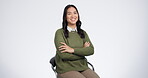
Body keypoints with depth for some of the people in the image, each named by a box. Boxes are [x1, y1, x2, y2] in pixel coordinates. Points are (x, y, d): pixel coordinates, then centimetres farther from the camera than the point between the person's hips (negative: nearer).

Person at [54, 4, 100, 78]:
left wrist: (73, 50, -15)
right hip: (66, 69, -4)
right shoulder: (60, 33, -2)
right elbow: (63, 55, -14)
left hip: (82, 67, 4)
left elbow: (91, 50, -3)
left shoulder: (83, 33, 12)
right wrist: (83, 50, -5)